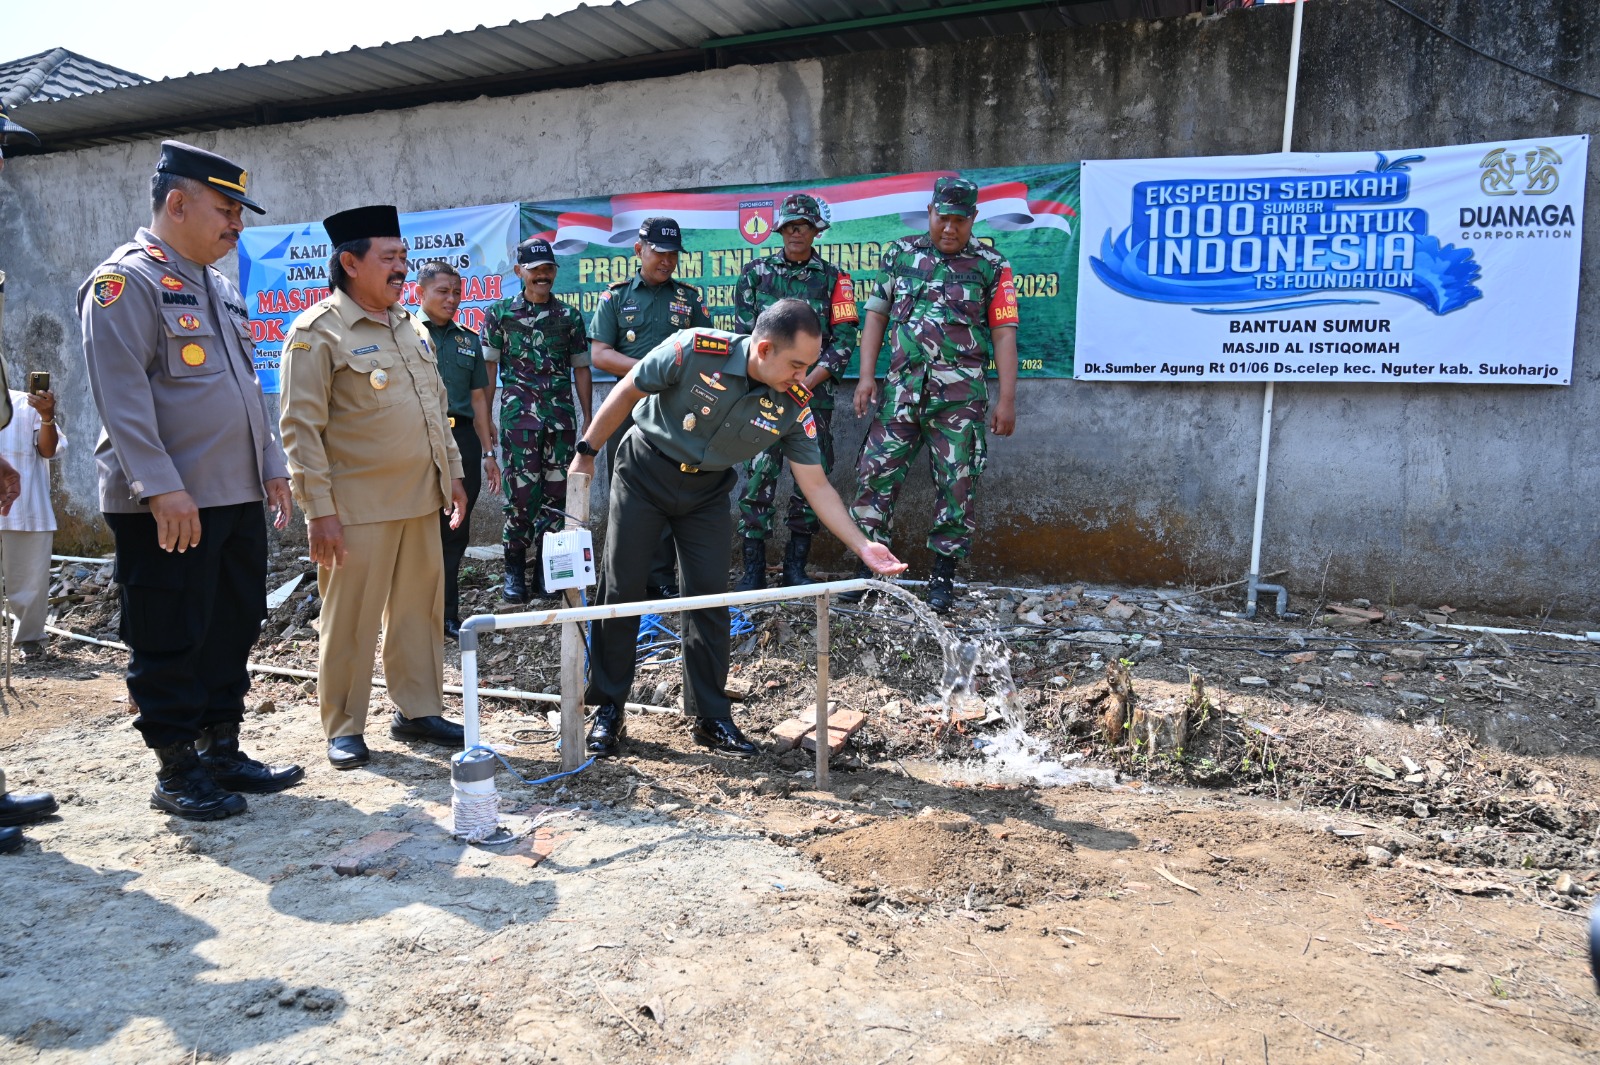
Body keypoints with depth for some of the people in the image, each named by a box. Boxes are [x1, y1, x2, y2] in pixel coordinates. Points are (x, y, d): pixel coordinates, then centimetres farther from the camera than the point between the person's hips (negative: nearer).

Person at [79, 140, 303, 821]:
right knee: (169, 642, 1)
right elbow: (122, 395, -17)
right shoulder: (125, 281, -9)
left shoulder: (219, 287, 18)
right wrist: (162, 488, -23)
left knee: (234, 629, 13)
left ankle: (222, 750, 25)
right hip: (166, 507, -8)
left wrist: (271, 466, 14)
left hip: (238, 497, 9)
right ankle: (177, 772, 13)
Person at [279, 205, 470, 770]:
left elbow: (438, 408, 21)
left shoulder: (411, 327, 15)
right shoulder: (318, 332, -8)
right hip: (357, 507, -7)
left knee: (420, 611, 12)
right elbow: (302, 428, -12)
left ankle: (417, 710, 25)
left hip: (420, 500, 7)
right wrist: (319, 510, -16)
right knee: (350, 620, 3)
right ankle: (344, 729, 16)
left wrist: (452, 472, 16)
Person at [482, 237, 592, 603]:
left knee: (557, 492, 2)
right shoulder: (500, 313, 7)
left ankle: (546, 571, 12)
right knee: (521, 491, -6)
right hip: (518, 414, -2)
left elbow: (581, 370, 14)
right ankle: (514, 572, 5)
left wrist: (588, 419, 10)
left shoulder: (570, 316, 12)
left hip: (561, 416, 2)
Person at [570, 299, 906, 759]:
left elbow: (817, 486, -10)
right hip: (644, 474, -2)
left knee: (711, 598, -1)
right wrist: (586, 454, -6)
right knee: (622, 591, -1)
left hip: (706, 492, 3)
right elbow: (626, 393, -13)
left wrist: (862, 546, -18)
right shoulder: (694, 351, -27)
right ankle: (608, 711, 13)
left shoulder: (794, 407, -17)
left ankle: (711, 718, 12)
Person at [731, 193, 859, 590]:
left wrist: (806, 384, -10)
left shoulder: (834, 278, 8)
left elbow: (844, 341, 1)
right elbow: (745, 336, 5)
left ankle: (795, 569, 12)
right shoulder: (756, 272, 9)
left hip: (815, 393, 1)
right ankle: (753, 570, 0)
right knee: (758, 478, -8)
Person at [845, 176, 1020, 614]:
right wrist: (866, 376, 2)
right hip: (902, 389, 2)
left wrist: (1007, 399, -6)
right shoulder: (900, 254, 12)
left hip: (960, 397, -2)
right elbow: (876, 315, 12)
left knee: (957, 485, 1)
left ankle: (943, 578, 12)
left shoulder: (991, 267, 5)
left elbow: (1004, 334, 1)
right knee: (875, 473, -1)